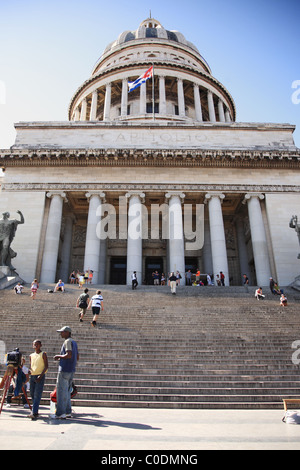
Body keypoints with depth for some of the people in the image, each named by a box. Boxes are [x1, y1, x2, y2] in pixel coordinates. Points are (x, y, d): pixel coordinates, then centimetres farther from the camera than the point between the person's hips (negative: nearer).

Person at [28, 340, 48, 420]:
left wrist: (41, 375, -17)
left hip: (40, 376, -6)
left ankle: (34, 413, -17)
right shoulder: (31, 356, 13)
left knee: (37, 394, -12)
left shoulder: (43, 354, -1)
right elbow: (30, 366, 18)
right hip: (32, 376, 6)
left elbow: (46, 366, -5)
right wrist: (29, 370, -5)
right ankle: (36, 412, 20)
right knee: (32, 394, 9)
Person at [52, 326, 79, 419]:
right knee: (67, 391, 13)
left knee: (61, 391, -3)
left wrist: (58, 356, -9)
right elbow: (77, 358, 18)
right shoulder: (74, 342, 17)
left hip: (64, 370, -9)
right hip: (71, 370, 9)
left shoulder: (68, 341, -11)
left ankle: (60, 413, -1)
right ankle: (68, 412, 16)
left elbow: (69, 355, -24)